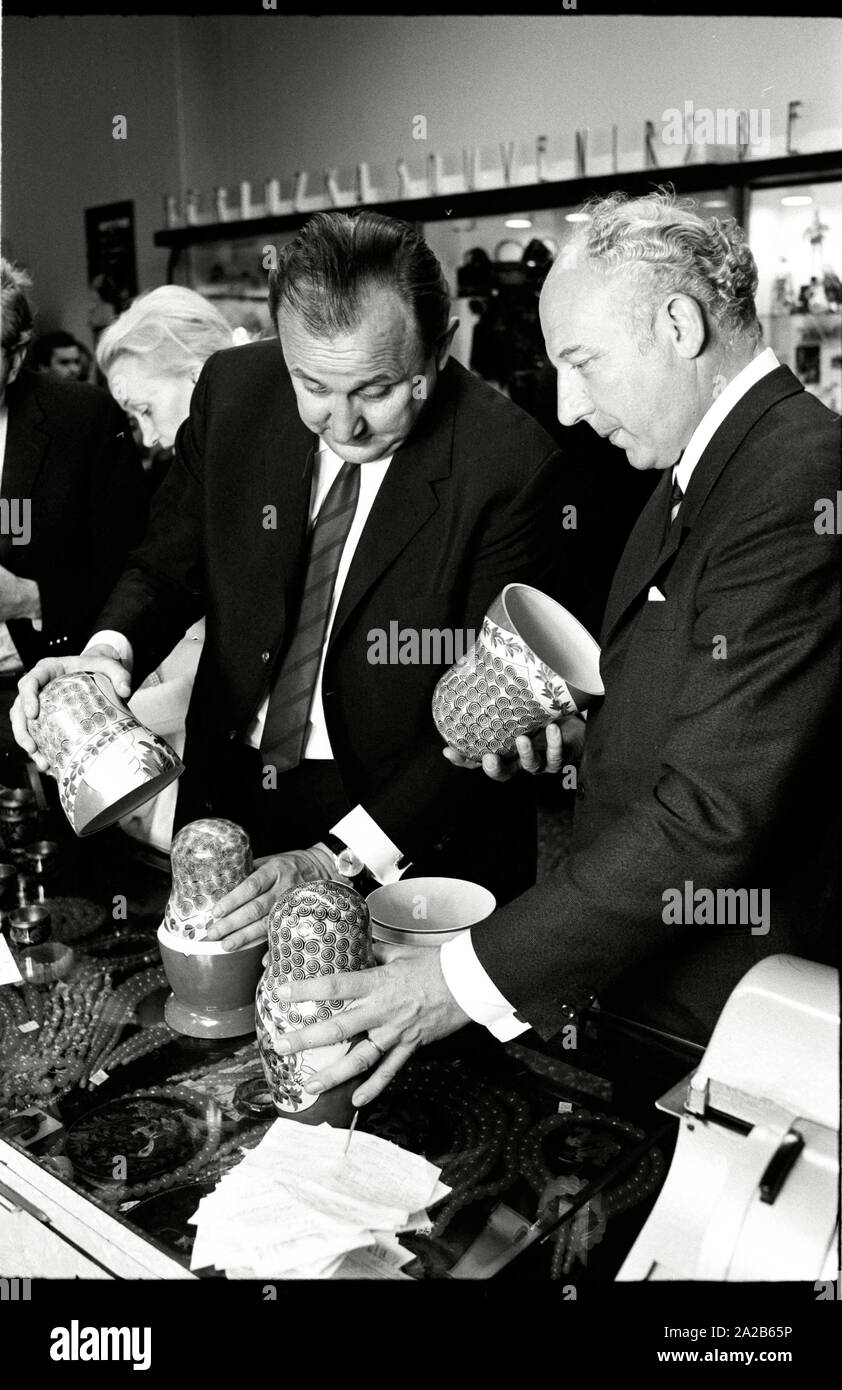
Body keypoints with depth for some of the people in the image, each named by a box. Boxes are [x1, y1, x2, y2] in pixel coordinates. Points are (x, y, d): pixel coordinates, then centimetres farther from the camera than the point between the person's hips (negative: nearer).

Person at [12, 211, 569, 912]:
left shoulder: (511, 464, -21)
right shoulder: (233, 387, -8)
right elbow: (168, 569, 3)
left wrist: (339, 860, -27)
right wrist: (111, 650, -18)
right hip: (226, 806, 4)